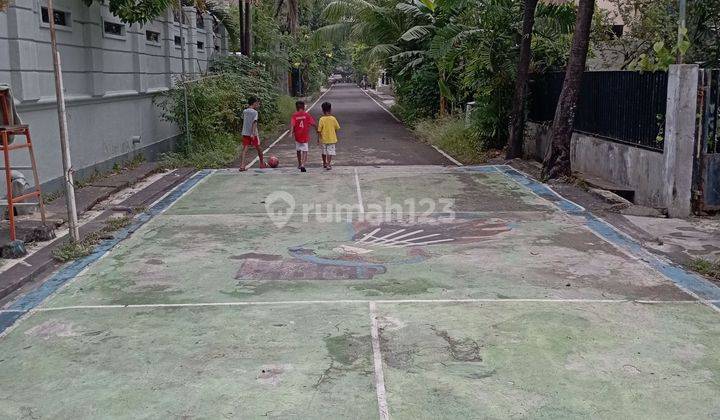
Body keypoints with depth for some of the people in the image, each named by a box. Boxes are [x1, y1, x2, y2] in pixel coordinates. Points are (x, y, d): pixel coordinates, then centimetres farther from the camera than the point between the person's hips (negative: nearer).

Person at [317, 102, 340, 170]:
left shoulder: (321, 119, -11)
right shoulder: (333, 119, -8)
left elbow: (319, 130, -10)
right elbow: (336, 128, 2)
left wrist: (318, 138, 1)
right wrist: (335, 136, 18)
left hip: (323, 139, 1)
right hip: (331, 139, 0)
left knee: (324, 152, 17)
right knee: (330, 152, 3)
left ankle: (325, 164, 32)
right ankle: (328, 164, -5)